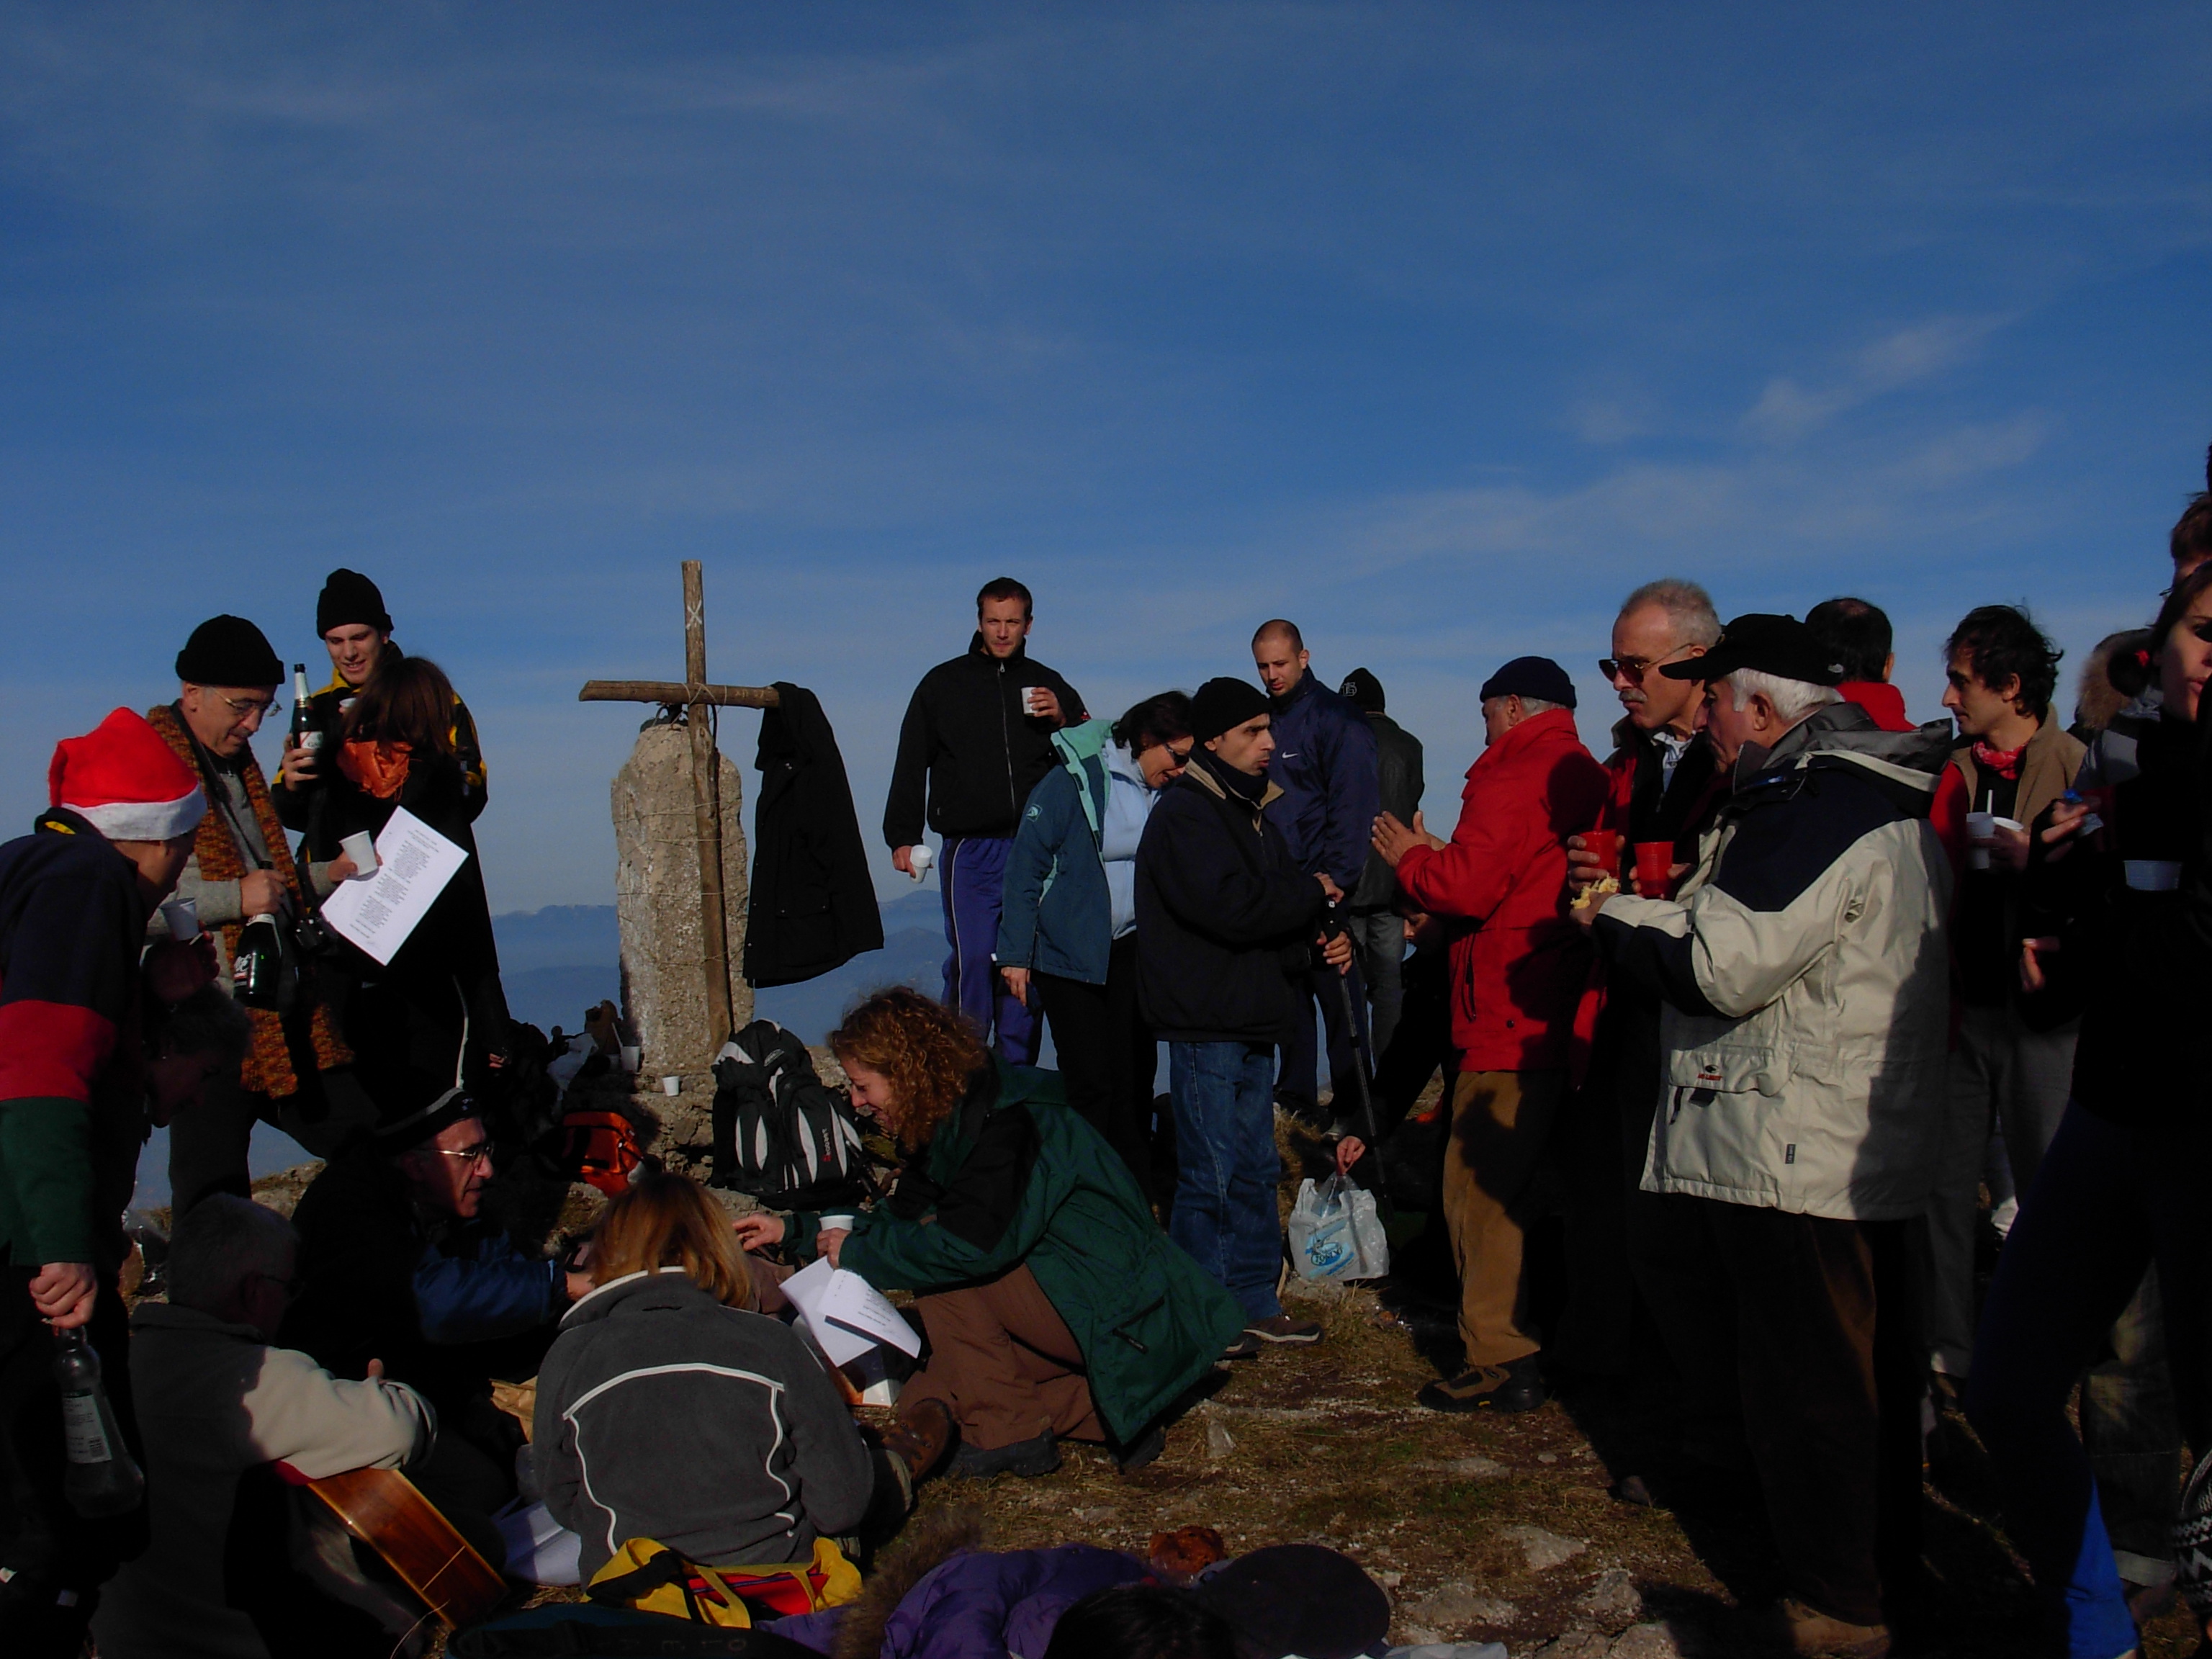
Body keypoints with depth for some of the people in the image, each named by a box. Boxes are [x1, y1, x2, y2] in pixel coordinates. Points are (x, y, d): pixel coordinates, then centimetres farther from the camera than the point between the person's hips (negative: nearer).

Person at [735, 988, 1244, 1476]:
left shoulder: (1008, 1121, -23)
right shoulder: (949, 1122, 6)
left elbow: (969, 1245, -32)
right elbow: (903, 1217, 16)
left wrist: (857, 1251, -18)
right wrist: (794, 1231, 12)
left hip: (1120, 1321, -10)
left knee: (937, 1264, -17)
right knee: (927, 1400, 10)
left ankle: (1009, 1432, -9)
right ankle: (1101, 1414, 7)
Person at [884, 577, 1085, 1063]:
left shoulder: (1050, 687, 14)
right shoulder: (943, 684, 10)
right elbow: (911, 765, 10)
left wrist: (1061, 722, -4)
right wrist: (902, 836, 2)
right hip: (971, 850, -2)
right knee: (972, 959, -12)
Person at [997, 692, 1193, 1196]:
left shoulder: (1169, 795, 2)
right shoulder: (1074, 781, -13)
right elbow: (1025, 866, -10)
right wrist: (1015, 953, -10)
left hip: (1133, 951, 5)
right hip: (1070, 956, -5)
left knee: (1134, 1080, 8)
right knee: (1090, 1083, -3)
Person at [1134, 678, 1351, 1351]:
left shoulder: (1252, 811, 17)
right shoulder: (1184, 814, -13)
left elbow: (1278, 908, 20)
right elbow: (1231, 906, -26)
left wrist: (1324, 940, -1)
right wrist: (1314, 893, -12)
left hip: (1252, 1018, 10)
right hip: (1205, 1023, -9)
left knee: (1256, 1168, 15)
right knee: (1211, 1173, -3)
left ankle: (1254, 1303, 25)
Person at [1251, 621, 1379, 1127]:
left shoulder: (1337, 719, -6)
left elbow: (1352, 805, -12)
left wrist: (1336, 874, -21)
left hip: (1324, 884, -6)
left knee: (1339, 998, -2)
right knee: (1288, 995, 11)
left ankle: (1353, 1112, 5)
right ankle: (1296, 1101, 20)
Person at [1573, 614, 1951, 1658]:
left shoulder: (1808, 810, -19)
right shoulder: (1880, 795, 14)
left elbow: (1719, 966, -23)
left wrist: (1614, 921, -7)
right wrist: (1650, 916, 5)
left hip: (1794, 1156, -11)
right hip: (1872, 1147, 11)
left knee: (1804, 1383, 0)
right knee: (1869, 1365, 20)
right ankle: (1885, 1561, 35)